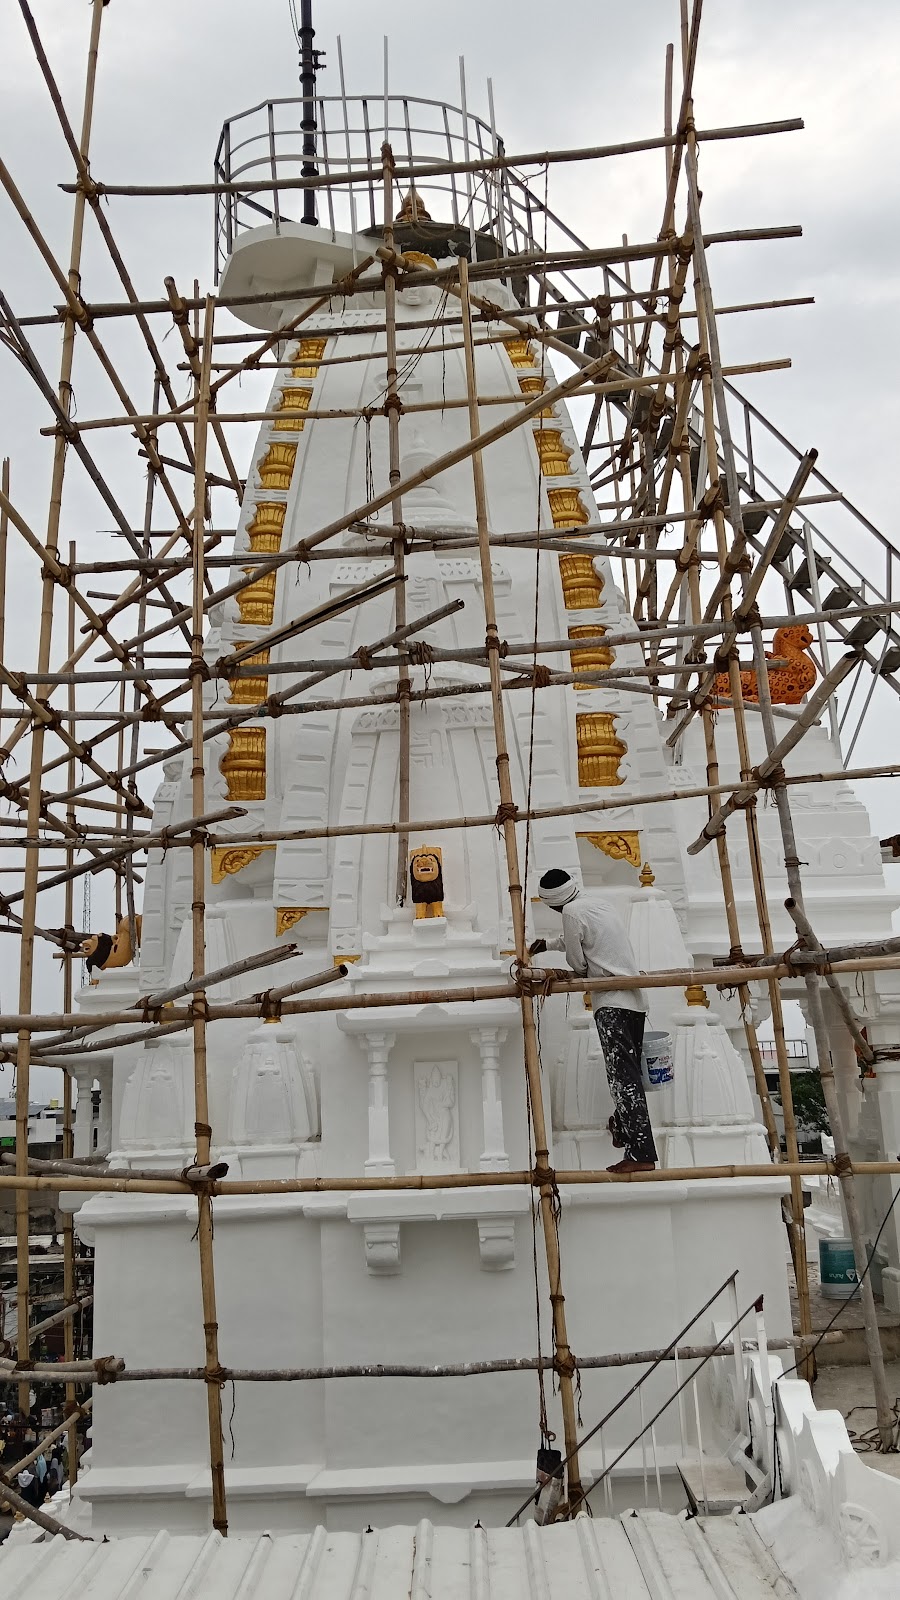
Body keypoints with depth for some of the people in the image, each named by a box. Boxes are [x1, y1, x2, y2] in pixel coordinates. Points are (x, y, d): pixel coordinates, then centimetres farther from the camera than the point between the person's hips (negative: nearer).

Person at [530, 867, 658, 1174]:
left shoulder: (571, 912, -6)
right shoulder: (603, 905, 20)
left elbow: (576, 962, -1)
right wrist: (548, 944, 50)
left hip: (611, 1003, -9)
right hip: (635, 999, 9)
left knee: (623, 1075, -13)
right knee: (628, 1071, 20)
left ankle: (641, 1154, -19)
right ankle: (624, 1128, 36)